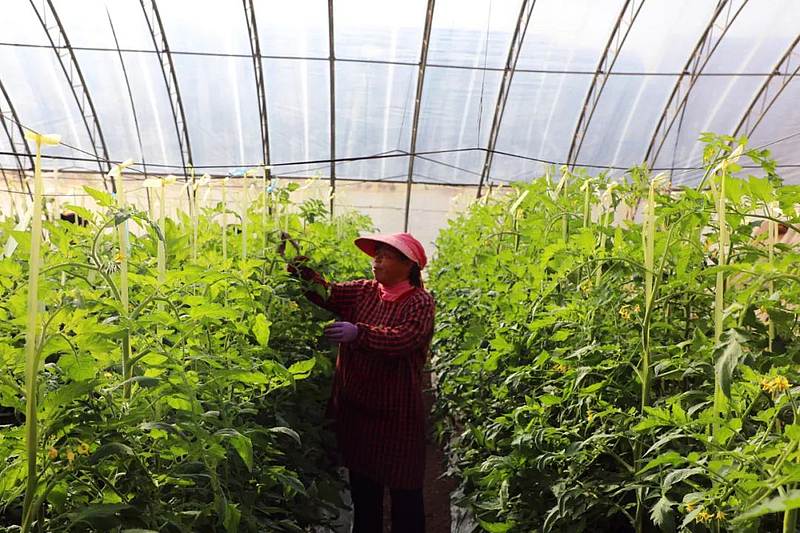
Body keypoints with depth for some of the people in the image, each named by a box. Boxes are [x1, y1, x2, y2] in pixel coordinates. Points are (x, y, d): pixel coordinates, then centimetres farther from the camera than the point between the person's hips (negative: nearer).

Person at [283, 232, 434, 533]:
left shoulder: (420, 302, -11)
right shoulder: (363, 292, 5)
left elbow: (402, 340, -26)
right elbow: (324, 293, -5)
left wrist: (358, 333, -37)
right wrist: (297, 264, -17)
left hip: (396, 414, -5)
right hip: (355, 408, 5)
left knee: (403, 490, 11)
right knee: (362, 486, 20)